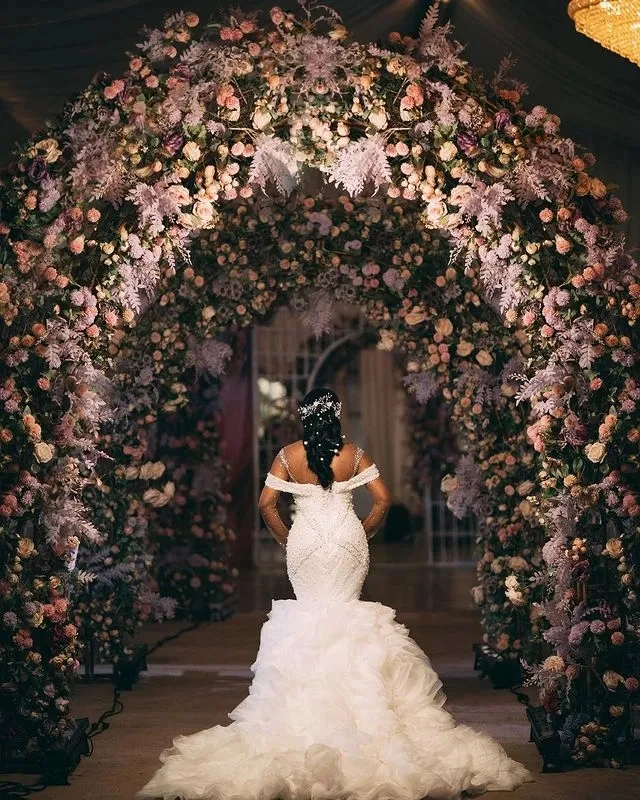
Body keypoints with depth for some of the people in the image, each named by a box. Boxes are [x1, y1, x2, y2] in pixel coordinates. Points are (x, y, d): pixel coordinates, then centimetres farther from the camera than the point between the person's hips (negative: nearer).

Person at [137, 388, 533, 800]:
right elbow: (383, 499, -3)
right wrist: (364, 533, 9)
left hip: (306, 541, 0)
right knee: (347, 609, 9)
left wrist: (286, 539, 7)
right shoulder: (353, 453, -2)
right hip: (348, 541, 0)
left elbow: (267, 503, -5)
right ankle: (351, 694, 6)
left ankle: (312, 700, 10)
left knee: (310, 611, 11)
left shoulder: (289, 455, -3)